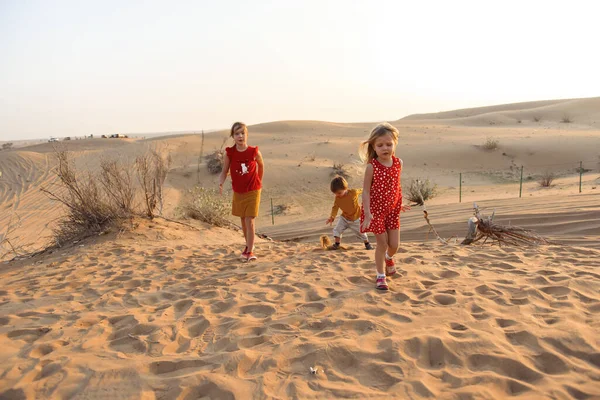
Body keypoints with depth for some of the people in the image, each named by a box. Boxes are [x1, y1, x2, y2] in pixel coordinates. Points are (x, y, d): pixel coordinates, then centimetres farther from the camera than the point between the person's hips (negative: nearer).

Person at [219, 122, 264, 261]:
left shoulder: (254, 152, -13)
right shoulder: (229, 153, -11)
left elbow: (261, 165, 6)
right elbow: (225, 171, -6)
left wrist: (259, 182, 14)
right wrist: (220, 183, -25)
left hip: (253, 191, -3)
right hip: (238, 192, 3)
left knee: (250, 220, -9)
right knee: (243, 220, 16)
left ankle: (250, 251, -1)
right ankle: (249, 245, 36)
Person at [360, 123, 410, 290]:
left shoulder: (398, 163, -4)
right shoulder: (372, 166, -18)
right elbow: (366, 191, -16)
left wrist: (400, 205, 13)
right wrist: (367, 214, -22)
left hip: (393, 210, 4)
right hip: (376, 210, -4)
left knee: (394, 244, 5)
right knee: (382, 243, 0)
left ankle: (389, 258, 43)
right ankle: (380, 276, 20)